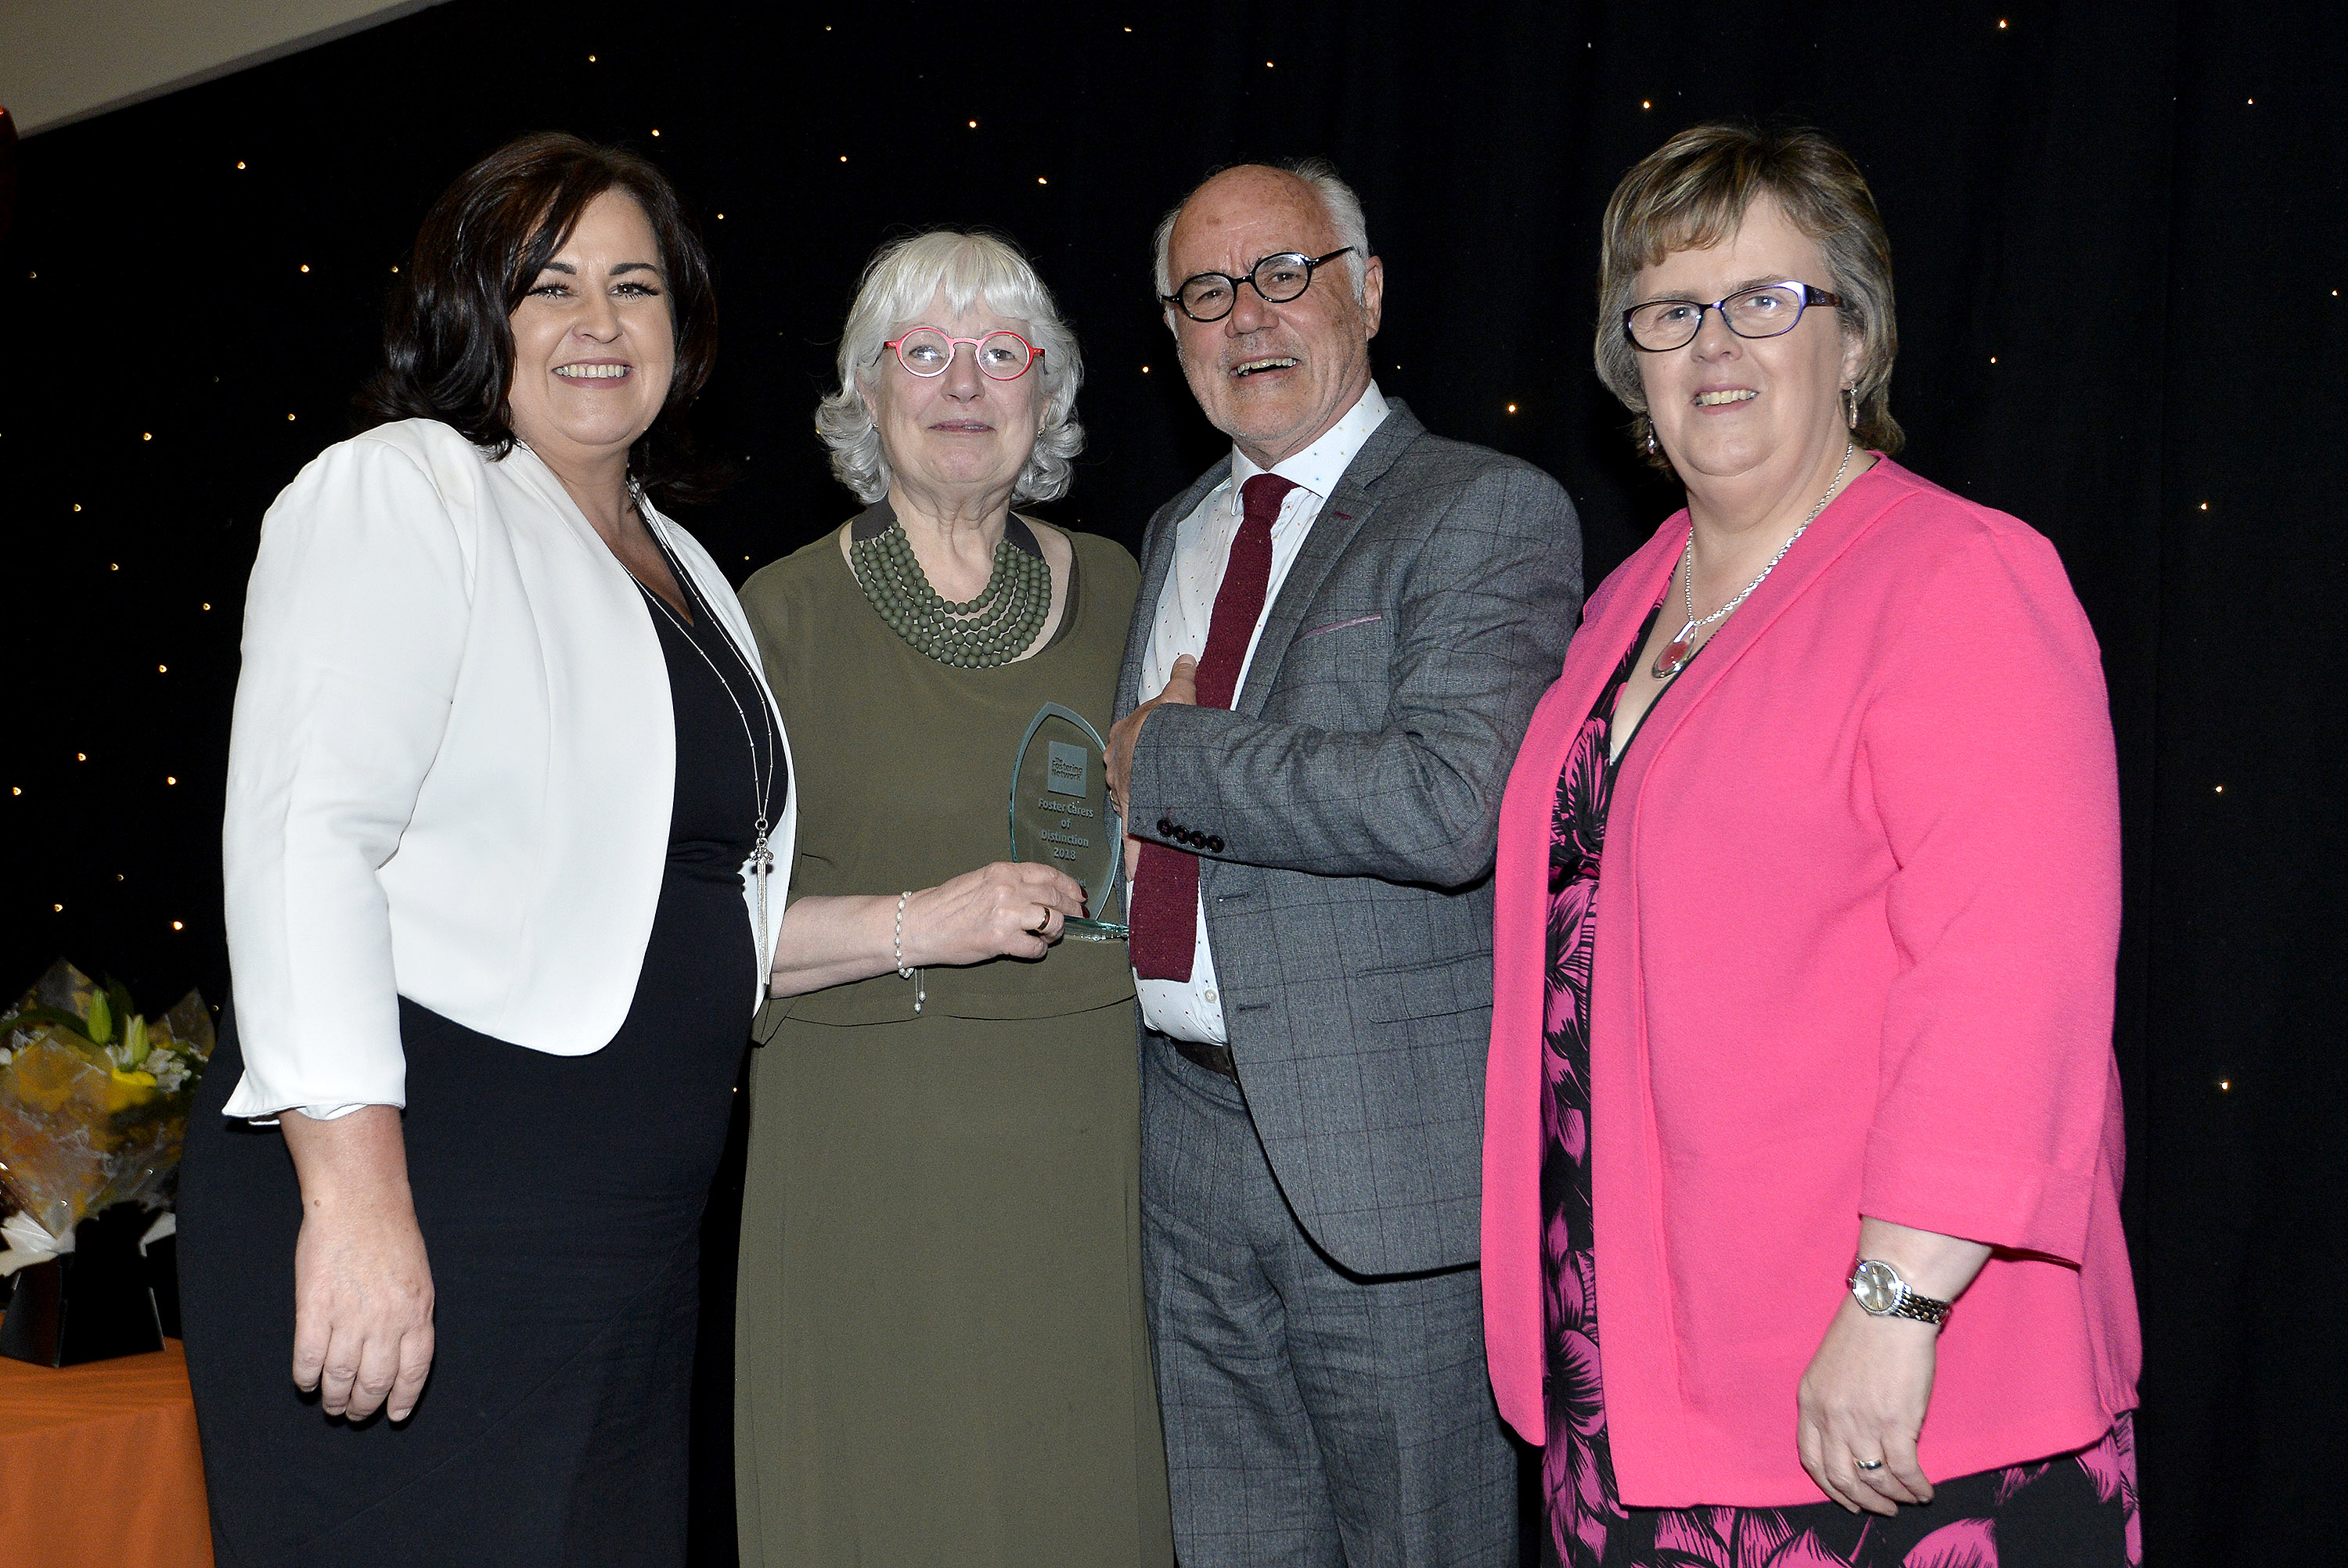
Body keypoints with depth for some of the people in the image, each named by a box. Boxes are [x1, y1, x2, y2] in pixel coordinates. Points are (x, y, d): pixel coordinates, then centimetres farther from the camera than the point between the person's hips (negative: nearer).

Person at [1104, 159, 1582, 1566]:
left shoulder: (1488, 514, -8)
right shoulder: (1177, 533, 16)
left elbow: (1450, 804, -24)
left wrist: (1167, 755, -15)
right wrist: (1114, 815, 5)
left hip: (1387, 1137, -6)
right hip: (1186, 1126, 7)